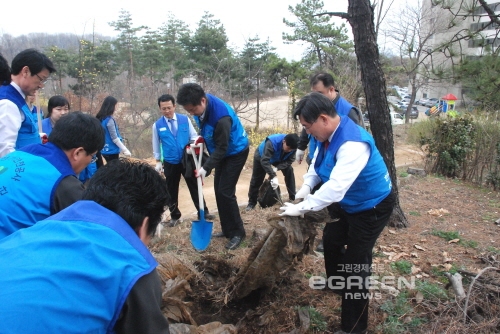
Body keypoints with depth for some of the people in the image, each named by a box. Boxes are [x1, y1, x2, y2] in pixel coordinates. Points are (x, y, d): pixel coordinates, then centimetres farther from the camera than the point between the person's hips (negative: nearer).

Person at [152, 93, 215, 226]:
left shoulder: (185, 119, -3)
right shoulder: (157, 125, -3)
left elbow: (194, 135, 2)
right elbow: (156, 145, 6)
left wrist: (196, 142, -21)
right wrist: (158, 162, 5)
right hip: (170, 163, 1)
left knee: (195, 187, 7)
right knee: (172, 191, 10)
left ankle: (203, 212, 18)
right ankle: (175, 217, 24)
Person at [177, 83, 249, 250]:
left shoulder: (221, 116, -36)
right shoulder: (200, 106, -11)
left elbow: (222, 147, -29)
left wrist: (206, 167, -30)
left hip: (235, 152, -9)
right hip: (222, 152, 9)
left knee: (225, 192, -11)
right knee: (218, 189, 10)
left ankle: (237, 232, 3)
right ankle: (227, 229, 22)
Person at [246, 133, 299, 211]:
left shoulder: (292, 146, -29)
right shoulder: (272, 143, -45)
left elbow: (289, 160, -23)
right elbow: (264, 161, -49)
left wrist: (277, 168, -39)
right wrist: (273, 176, -56)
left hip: (279, 159, 4)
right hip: (262, 157, -4)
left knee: (289, 171, -12)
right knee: (256, 180, -2)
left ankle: (293, 197, -1)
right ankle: (252, 202, 14)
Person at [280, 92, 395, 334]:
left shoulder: (352, 143, -37)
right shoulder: (328, 135, -8)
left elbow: (336, 187, -43)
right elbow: (317, 163, 7)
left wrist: (303, 208, -37)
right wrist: (307, 185, -10)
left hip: (372, 207, -10)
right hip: (348, 203, 10)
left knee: (355, 263, -6)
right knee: (331, 240, 25)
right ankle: (337, 285, 52)